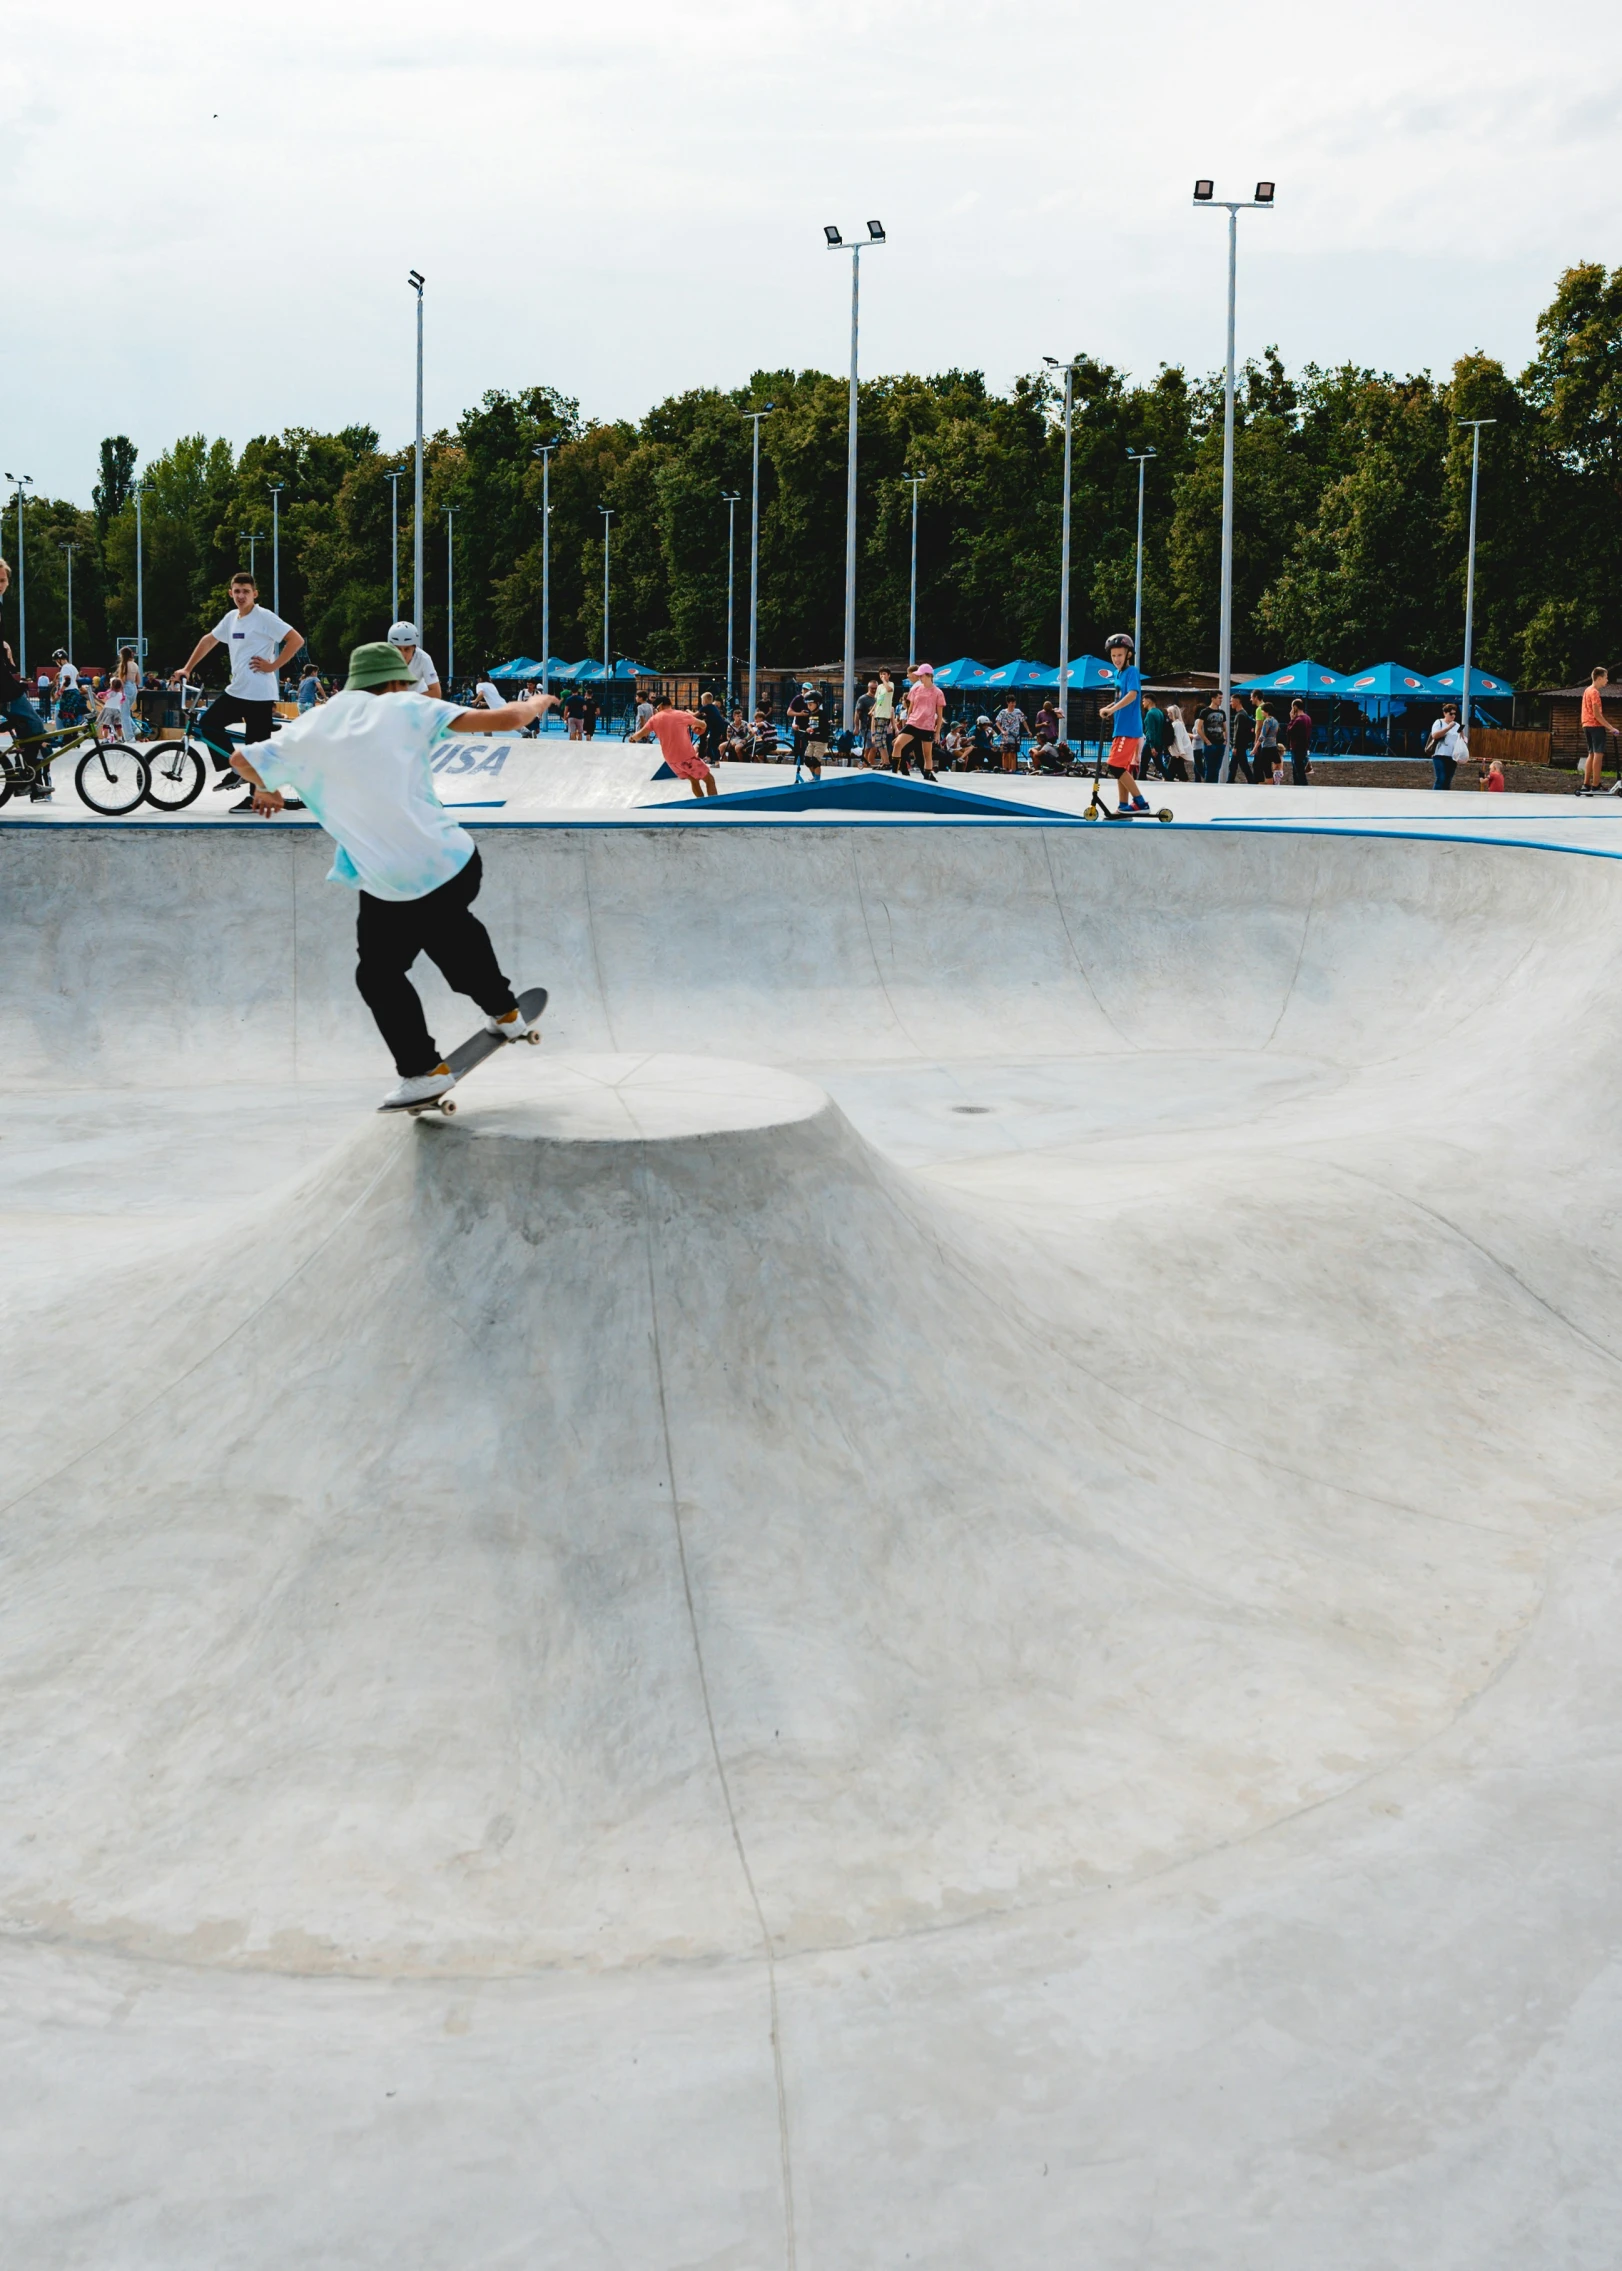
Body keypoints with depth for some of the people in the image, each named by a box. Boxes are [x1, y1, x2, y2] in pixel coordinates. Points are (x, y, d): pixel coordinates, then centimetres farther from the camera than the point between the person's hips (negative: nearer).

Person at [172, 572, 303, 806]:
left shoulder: (264, 618, -11)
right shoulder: (231, 618, 11)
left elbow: (296, 639, -17)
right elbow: (209, 640, 23)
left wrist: (273, 666, -16)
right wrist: (187, 669, 19)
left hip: (259, 695, -8)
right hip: (236, 691, 8)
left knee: (256, 747, -3)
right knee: (208, 723, 4)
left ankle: (256, 797, 4)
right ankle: (234, 771, 12)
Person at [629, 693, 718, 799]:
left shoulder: (655, 719, 2)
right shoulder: (681, 715, -3)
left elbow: (639, 735, 0)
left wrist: (632, 738, 23)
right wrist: (691, 714, 31)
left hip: (671, 759, 4)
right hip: (687, 757, -4)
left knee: (694, 780, 23)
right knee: (709, 780, 5)